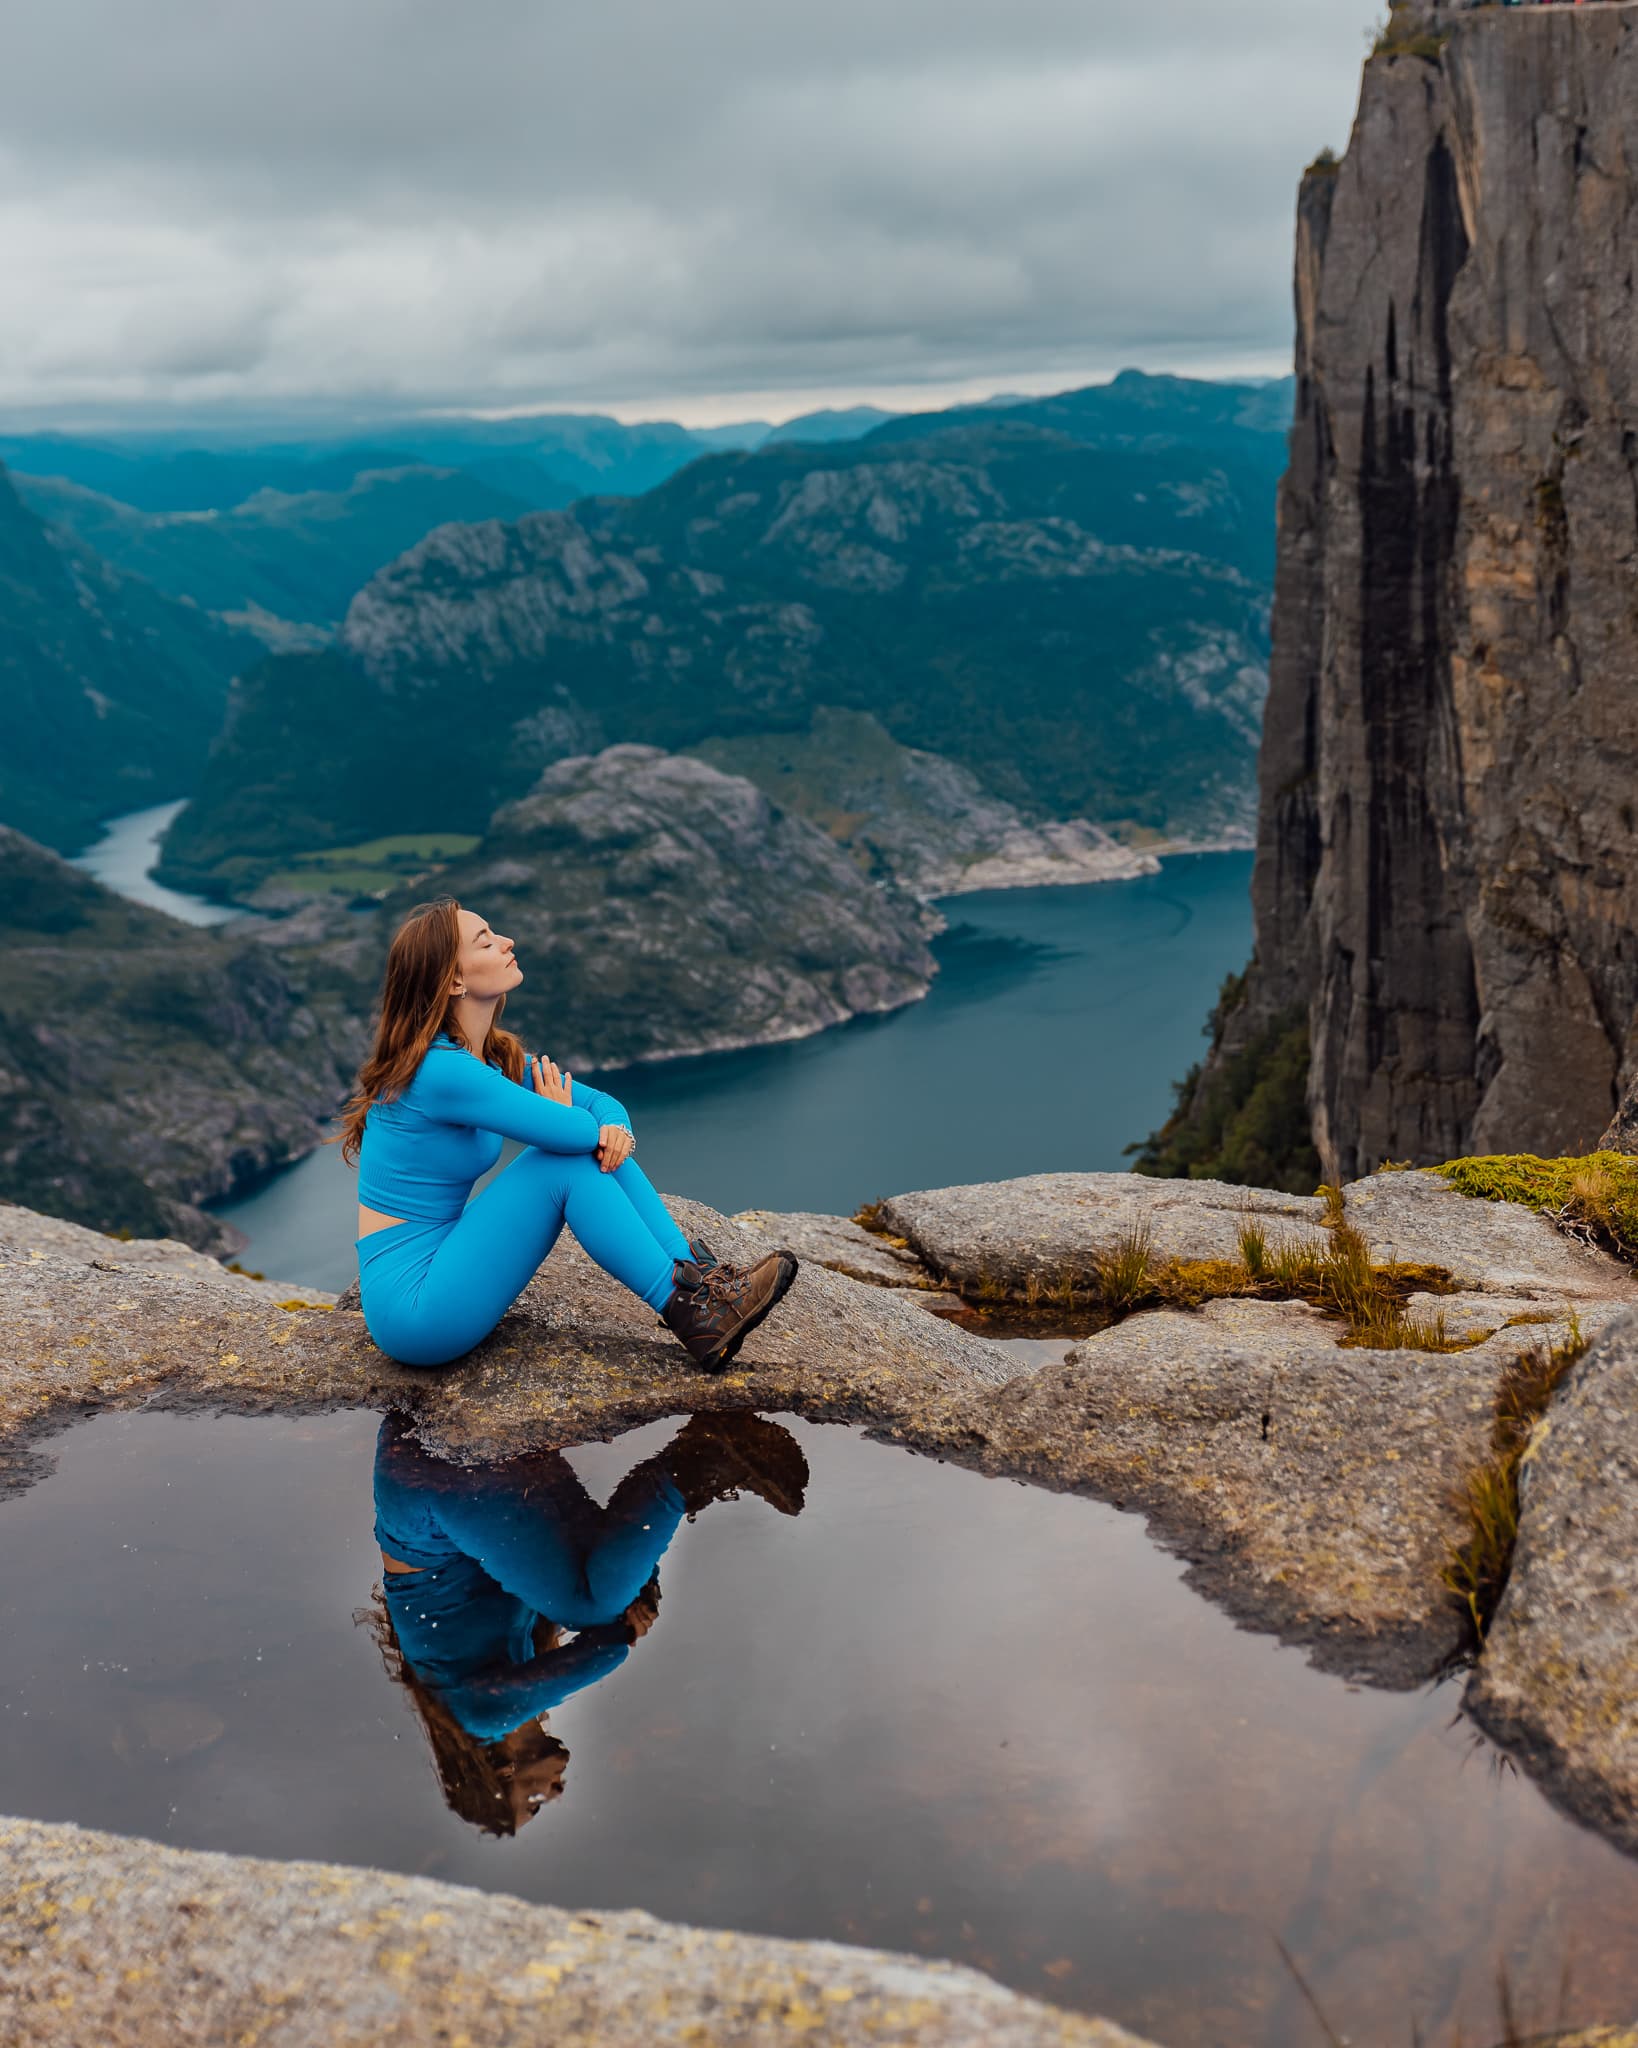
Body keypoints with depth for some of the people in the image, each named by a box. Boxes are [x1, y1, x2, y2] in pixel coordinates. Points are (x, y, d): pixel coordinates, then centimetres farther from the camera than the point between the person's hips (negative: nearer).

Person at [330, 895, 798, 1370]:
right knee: (566, 1162, -18)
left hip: (440, 1266, 9)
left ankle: (700, 1276, -4)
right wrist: (575, 1122, 2)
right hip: (411, 1309, -9)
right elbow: (572, 1132, -23)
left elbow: (600, 1103, 11)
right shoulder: (442, 1069, -23)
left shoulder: (495, 1057, 7)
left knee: (601, 1145, -1)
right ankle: (688, 1314, -10)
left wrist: (615, 1128, -14)